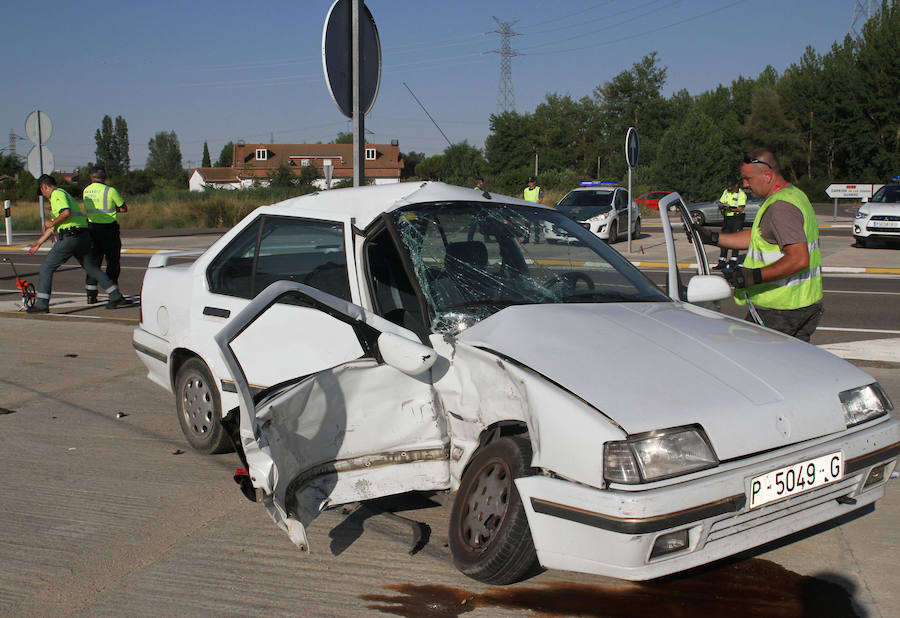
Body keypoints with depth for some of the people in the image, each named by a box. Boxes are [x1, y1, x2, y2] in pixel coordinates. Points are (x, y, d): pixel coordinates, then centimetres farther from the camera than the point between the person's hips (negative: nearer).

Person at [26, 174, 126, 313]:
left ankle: (41, 304, -3)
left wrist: (52, 223, -9)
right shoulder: (62, 194, 28)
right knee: (92, 268, 16)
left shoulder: (57, 194, -4)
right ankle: (116, 296, 13)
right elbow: (54, 226, 32)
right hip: (83, 236, 9)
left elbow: (66, 212, -24)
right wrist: (38, 242, 35)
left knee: (46, 268, -1)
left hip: (70, 237, -9)